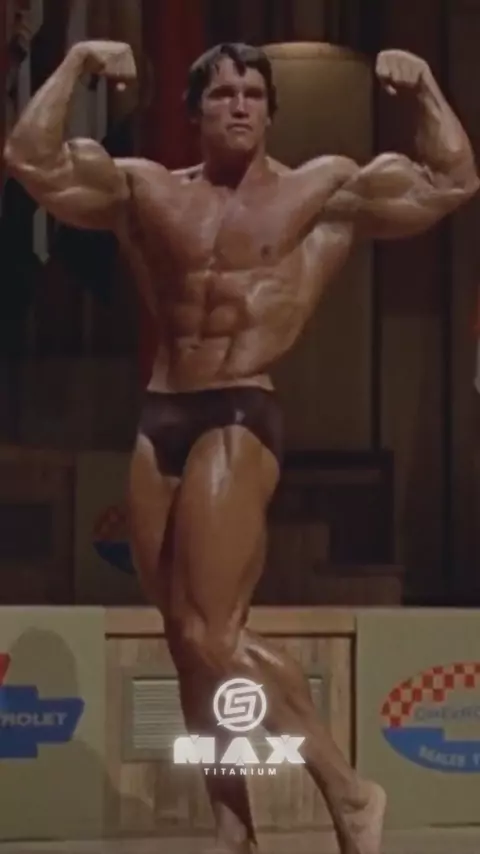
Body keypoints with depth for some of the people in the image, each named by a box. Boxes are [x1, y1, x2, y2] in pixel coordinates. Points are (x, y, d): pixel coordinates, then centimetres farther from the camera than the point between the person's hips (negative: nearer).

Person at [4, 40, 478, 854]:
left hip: (242, 416, -5)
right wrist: (75, 65, 2)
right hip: (159, 418, 5)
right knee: (189, 642, 6)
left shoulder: (323, 191, 5)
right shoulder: (145, 190, 12)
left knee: (213, 637, -15)